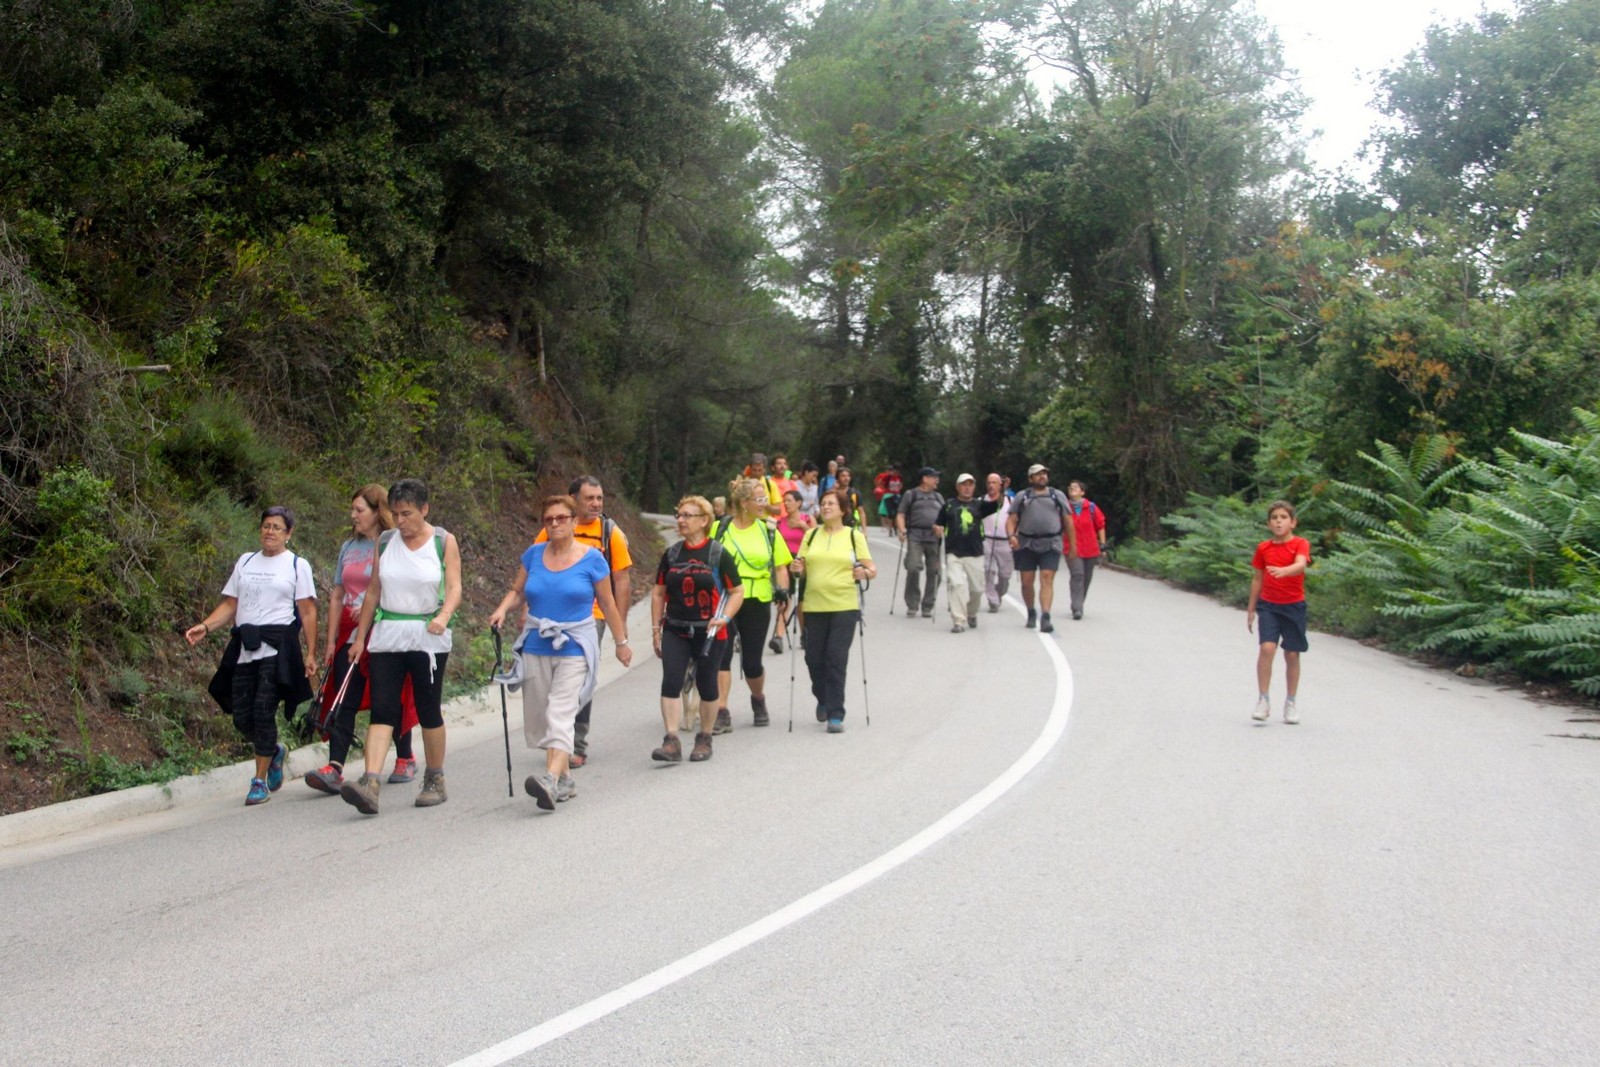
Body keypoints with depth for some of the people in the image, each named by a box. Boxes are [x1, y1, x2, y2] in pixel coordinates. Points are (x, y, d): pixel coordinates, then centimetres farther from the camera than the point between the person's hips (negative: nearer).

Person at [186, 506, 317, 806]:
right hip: (243, 648, 5)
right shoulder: (245, 562, 18)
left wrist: (310, 653, -5)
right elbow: (230, 604, 16)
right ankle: (273, 752, 31)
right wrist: (205, 627, -1)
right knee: (242, 716, 2)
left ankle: (260, 781, -2)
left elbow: (308, 612, 1)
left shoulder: (297, 565, 6)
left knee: (263, 711, -12)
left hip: (276, 648, -5)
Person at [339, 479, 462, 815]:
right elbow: (373, 592, 13)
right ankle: (369, 785, -19)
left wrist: (443, 616, -26)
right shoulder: (385, 541, 8)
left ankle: (435, 781, 20)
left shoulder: (444, 541, 0)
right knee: (382, 709, -9)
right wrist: (360, 637, 12)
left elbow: (455, 588, -6)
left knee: (429, 710, 4)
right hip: (386, 636, 2)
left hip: (428, 637, -2)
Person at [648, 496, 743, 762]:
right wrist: (656, 628, 9)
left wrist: (724, 617, -16)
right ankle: (671, 742, -13)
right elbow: (658, 592, 14)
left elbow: (737, 592, -1)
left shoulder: (718, 554, -3)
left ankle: (704, 739, 23)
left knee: (706, 684, 7)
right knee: (671, 682, -12)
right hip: (675, 631, 3)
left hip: (709, 633, -2)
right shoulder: (671, 555, 7)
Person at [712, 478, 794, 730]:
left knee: (752, 661, 5)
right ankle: (722, 714, -9)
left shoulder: (768, 531, 9)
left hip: (756, 602, 1)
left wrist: (782, 588, -6)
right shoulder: (719, 529, 2)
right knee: (721, 654, -12)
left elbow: (780, 566, 11)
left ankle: (758, 700, 35)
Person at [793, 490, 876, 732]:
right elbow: (801, 570, 14)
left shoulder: (854, 536, 4)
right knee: (814, 657, 5)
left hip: (844, 606, -3)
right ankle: (823, 699, 32)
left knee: (836, 658, -8)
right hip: (814, 605, 3)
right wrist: (799, 569, -9)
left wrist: (864, 573, -19)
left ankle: (835, 714, -3)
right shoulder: (811, 535, 12)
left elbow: (872, 570, 3)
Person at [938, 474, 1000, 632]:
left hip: (975, 554, 2)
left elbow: (995, 506, -10)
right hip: (954, 554, -2)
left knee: (977, 588, 9)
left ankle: (972, 614, 36)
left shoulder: (979, 505, 9)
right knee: (957, 585, -16)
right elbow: (939, 525, 16)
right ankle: (959, 621, -14)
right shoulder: (949, 505, 10)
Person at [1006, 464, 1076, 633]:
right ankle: (1031, 613, 24)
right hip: (1026, 545, 1)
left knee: (1047, 580, -12)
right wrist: (1011, 535, -14)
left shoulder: (1058, 496, 14)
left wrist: (1072, 545, 9)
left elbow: (1068, 522, 13)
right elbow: (1011, 519, 5)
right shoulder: (1021, 497, 12)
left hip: (1051, 545, -1)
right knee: (1026, 582, 5)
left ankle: (1045, 617, -18)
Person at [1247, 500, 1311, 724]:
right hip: (1268, 605, 1)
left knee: (1292, 654, 6)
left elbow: (1301, 565, -25)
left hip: (1294, 605, -1)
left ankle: (1291, 703, 20)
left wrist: (1283, 571, -46)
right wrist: (1251, 608, 14)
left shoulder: (1300, 544, -5)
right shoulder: (1263, 548, 4)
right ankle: (1263, 700, -9)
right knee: (1267, 648, -16)